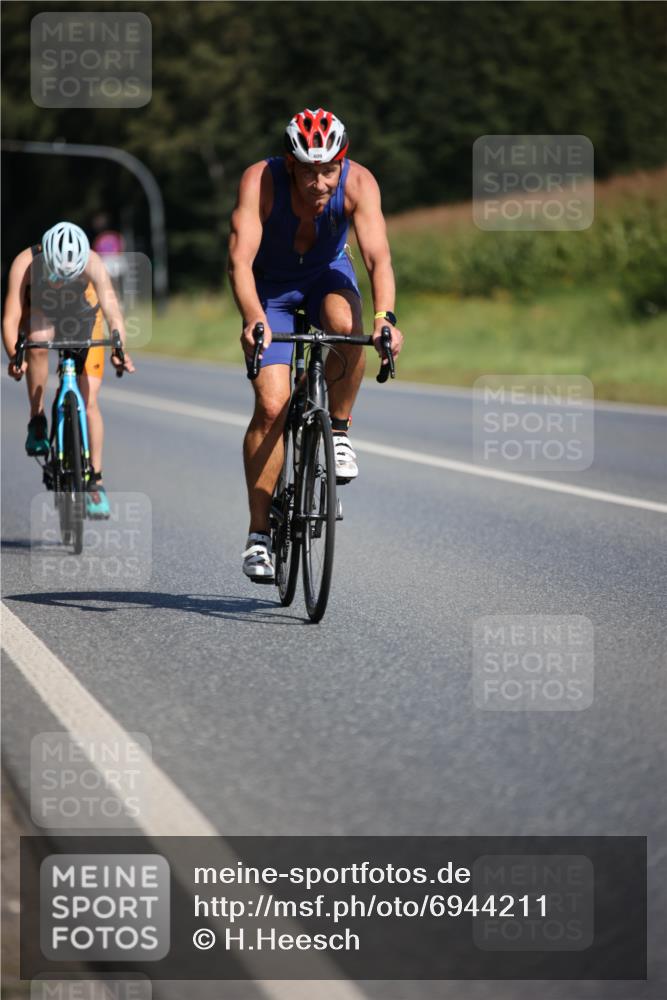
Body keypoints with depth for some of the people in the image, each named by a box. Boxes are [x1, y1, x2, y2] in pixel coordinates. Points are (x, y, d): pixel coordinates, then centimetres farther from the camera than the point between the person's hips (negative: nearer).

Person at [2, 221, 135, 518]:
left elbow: (112, 309, -44)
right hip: (41, 316, 0)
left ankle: (95, 479, 4)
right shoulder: (25, 264, -34)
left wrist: (120, 348, -60)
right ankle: (37, 421, -21)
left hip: (84, 321, 0)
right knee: (38, 341, -37)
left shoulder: (92, 263, -34)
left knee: (89, 402, -9)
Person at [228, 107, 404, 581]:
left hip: (327, 273, 1)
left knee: (348, 325, -35)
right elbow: (240, 259, -40)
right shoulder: (261, 181, -32)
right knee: (272, 406, -13)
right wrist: (253, 319, -57)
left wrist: (385, 317, -54)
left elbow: (379, 257, -37)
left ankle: (339, 430, -10)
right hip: (270, 284, -1)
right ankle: (259, 534, -4)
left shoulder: (358, 182, -28)